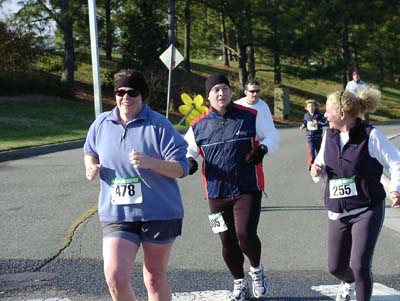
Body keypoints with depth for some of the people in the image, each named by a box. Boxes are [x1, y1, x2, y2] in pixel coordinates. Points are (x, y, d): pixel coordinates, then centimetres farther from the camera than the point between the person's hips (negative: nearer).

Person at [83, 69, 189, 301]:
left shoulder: (159, 125, -8)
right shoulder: (102, 124, 4)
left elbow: (182, 167, -10)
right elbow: (90, 152, 24)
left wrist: (150, 162, -27)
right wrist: (91, 166, 0)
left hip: (159, 214, -2)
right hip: (116, 214, 2)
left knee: (155, 278, 10)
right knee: (116, 277, -13)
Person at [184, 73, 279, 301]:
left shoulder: (250, 116, -1)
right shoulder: (199, 126, 4)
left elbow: (272, 137, 7)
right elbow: (188, 150, 14)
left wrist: (263, 148, -14)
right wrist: (189, 161, -9)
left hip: (248, 189, -2)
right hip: (217, 193, 3)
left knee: (245, 235, -14)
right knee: (228, 242, 8)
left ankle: (257, 270, 18)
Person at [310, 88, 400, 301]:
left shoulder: (370, 136, -13)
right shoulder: (329, 136, 4)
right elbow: (322, 163, 18)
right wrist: (317, 170, -6)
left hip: (367, 211, -5)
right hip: (337, 212, 5)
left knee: (360, 266, -16)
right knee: (336, 267, 13)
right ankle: (349, 282, 49)